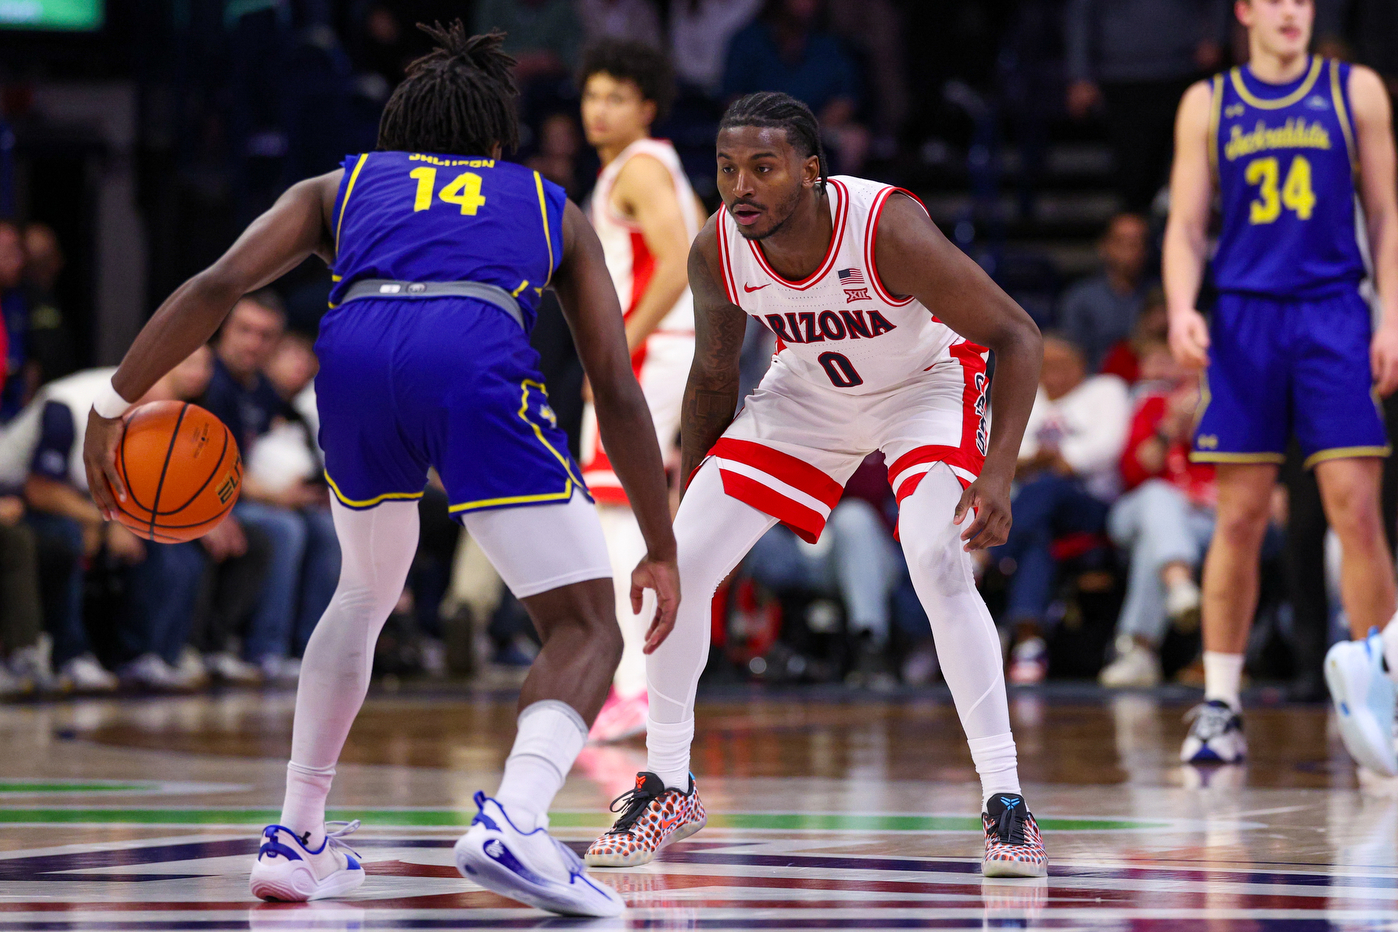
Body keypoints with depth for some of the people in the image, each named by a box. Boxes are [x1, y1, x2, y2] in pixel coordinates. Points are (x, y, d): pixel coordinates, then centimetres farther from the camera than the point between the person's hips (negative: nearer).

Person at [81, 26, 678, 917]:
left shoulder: (338, 188, 34)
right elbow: (619, 392, 27)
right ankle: (516, 820, -23)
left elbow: (219, 285, 17)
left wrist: (114, 404, 21)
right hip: (478, 359, -2)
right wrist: (662, 551, 31)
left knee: (367, 592, 30)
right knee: (587, 628, 4)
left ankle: (296, 840, 28)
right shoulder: (554, 210, 34)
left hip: (356, 353, 2)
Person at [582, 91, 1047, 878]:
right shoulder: (716, 252, -22)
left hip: (927, 383, -4)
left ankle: (1005, 800, -17)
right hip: (809, 390, 4)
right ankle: (668, 789, 12)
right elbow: (714, 379, -1)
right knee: (682, 560, -6)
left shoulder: (890, 230, -36)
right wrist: (689, 500, 3)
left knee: (941, 564, -28)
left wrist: (998, 472, -37)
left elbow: (1016, 335, -27)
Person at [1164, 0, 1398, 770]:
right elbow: (1186, 224, 8)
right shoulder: (1207, 105, 9)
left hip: (1334, 316, 0)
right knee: (1240, 519, 0)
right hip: (1244, 316, 1)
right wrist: (1181, 309, -10)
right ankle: (1219, 707, 6)